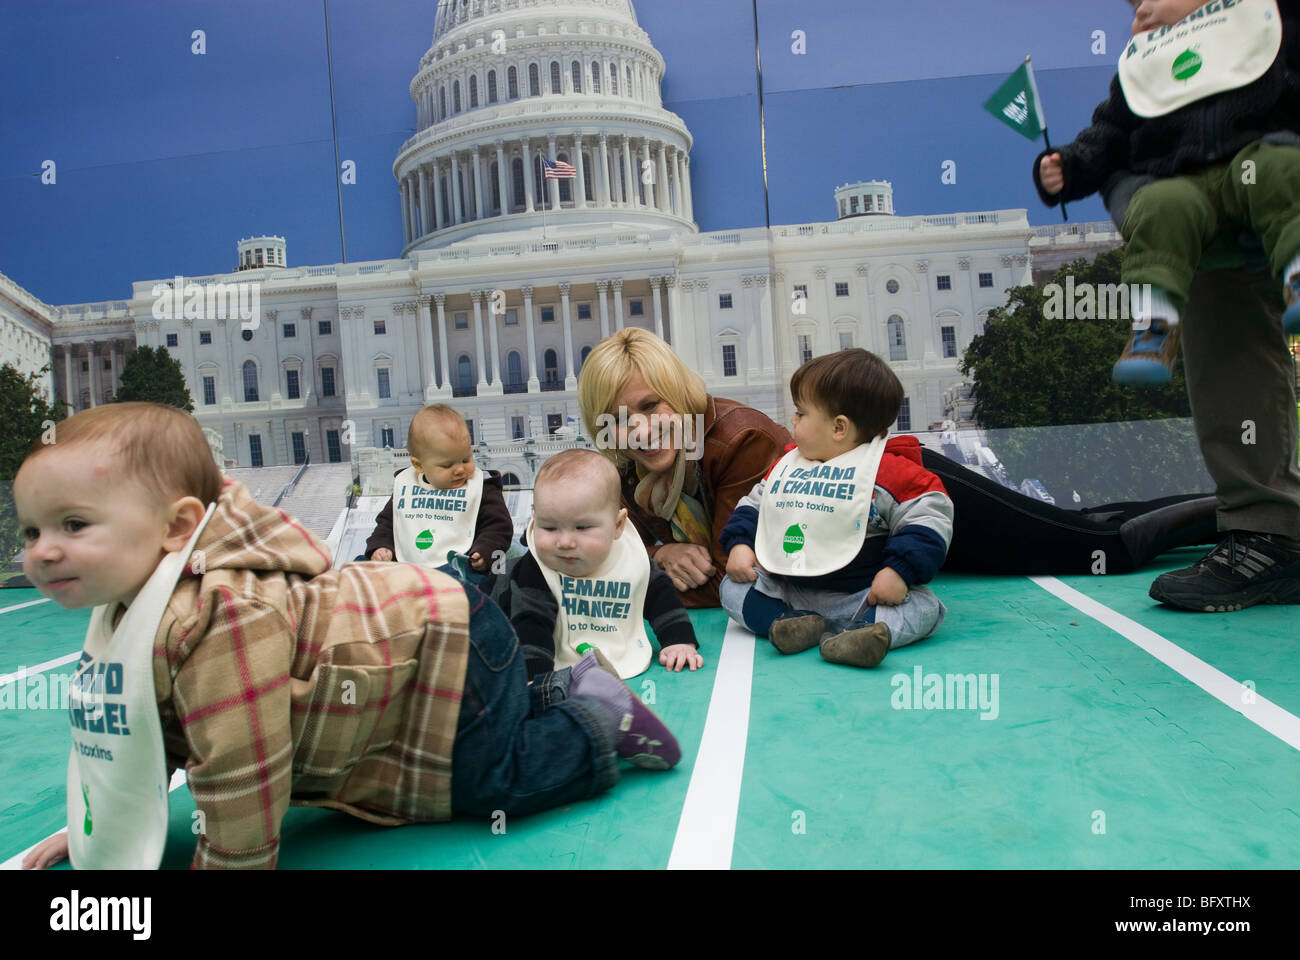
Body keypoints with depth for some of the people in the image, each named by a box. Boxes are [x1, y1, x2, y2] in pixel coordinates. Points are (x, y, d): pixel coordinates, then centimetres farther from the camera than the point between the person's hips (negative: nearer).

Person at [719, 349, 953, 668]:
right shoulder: (785, 465, 9)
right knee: (732, 588, -9)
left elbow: (929, 517, -12)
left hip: (860, 597, -5)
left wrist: (899, 571, -23)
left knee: (924, 606, -27)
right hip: (790, 596, 5)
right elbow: (752, 506, 19)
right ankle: (795, 623, -29)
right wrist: (739, 544, 2)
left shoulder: (888, 470, -10)